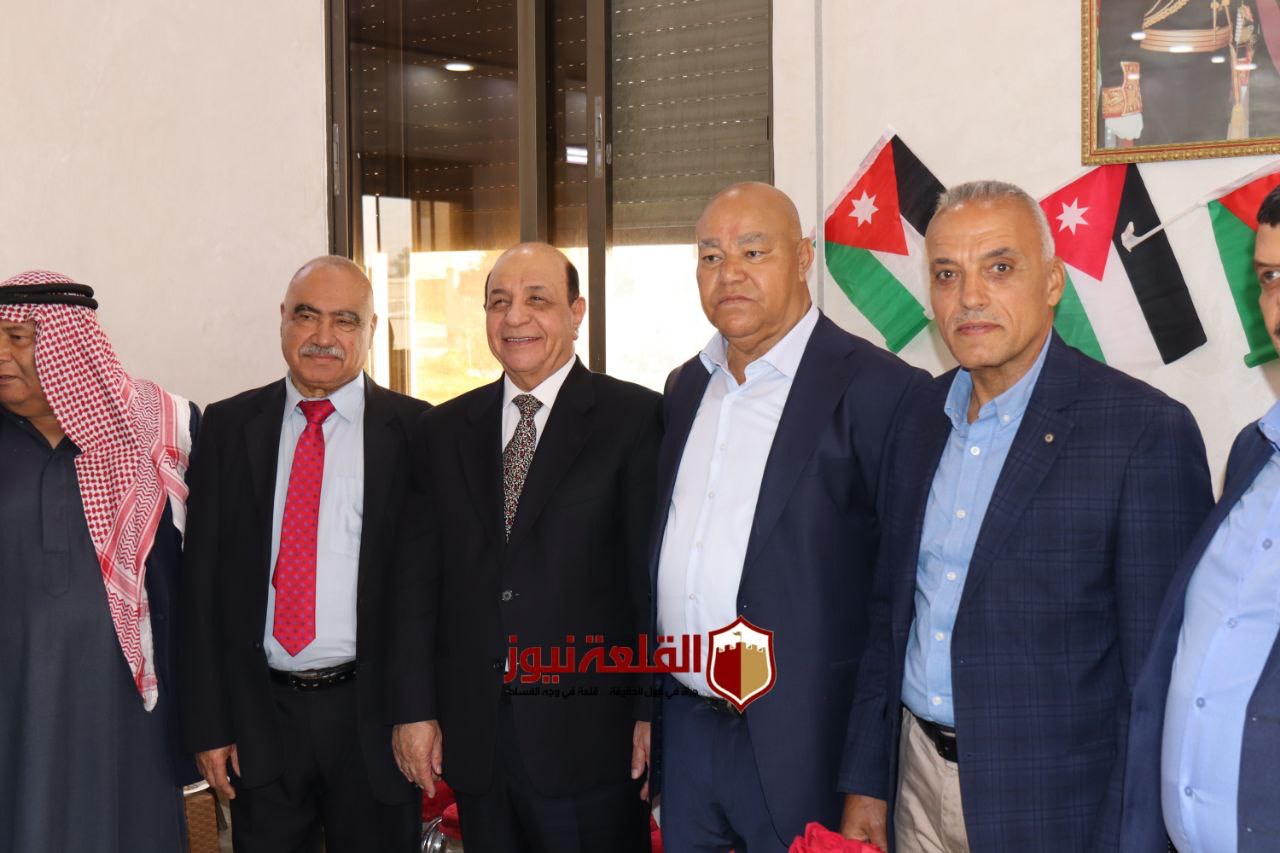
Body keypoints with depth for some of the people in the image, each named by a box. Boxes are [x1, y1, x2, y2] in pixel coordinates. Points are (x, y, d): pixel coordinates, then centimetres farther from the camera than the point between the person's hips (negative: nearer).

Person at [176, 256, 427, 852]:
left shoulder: (414, 431, -3)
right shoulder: (228, 427, 3)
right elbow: (202, 580, 3)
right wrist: (207, 722, 0)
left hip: (372, 714, -1)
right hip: (259, 713, 2)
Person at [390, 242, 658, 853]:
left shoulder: (633, 418, -3)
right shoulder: (443, 430, 10)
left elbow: (656, 571, -6)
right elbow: (419, 576, 8)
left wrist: (654, 710, -8)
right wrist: (414, 708, 4)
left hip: (590, 735, -3)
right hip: (473, 736, 4)